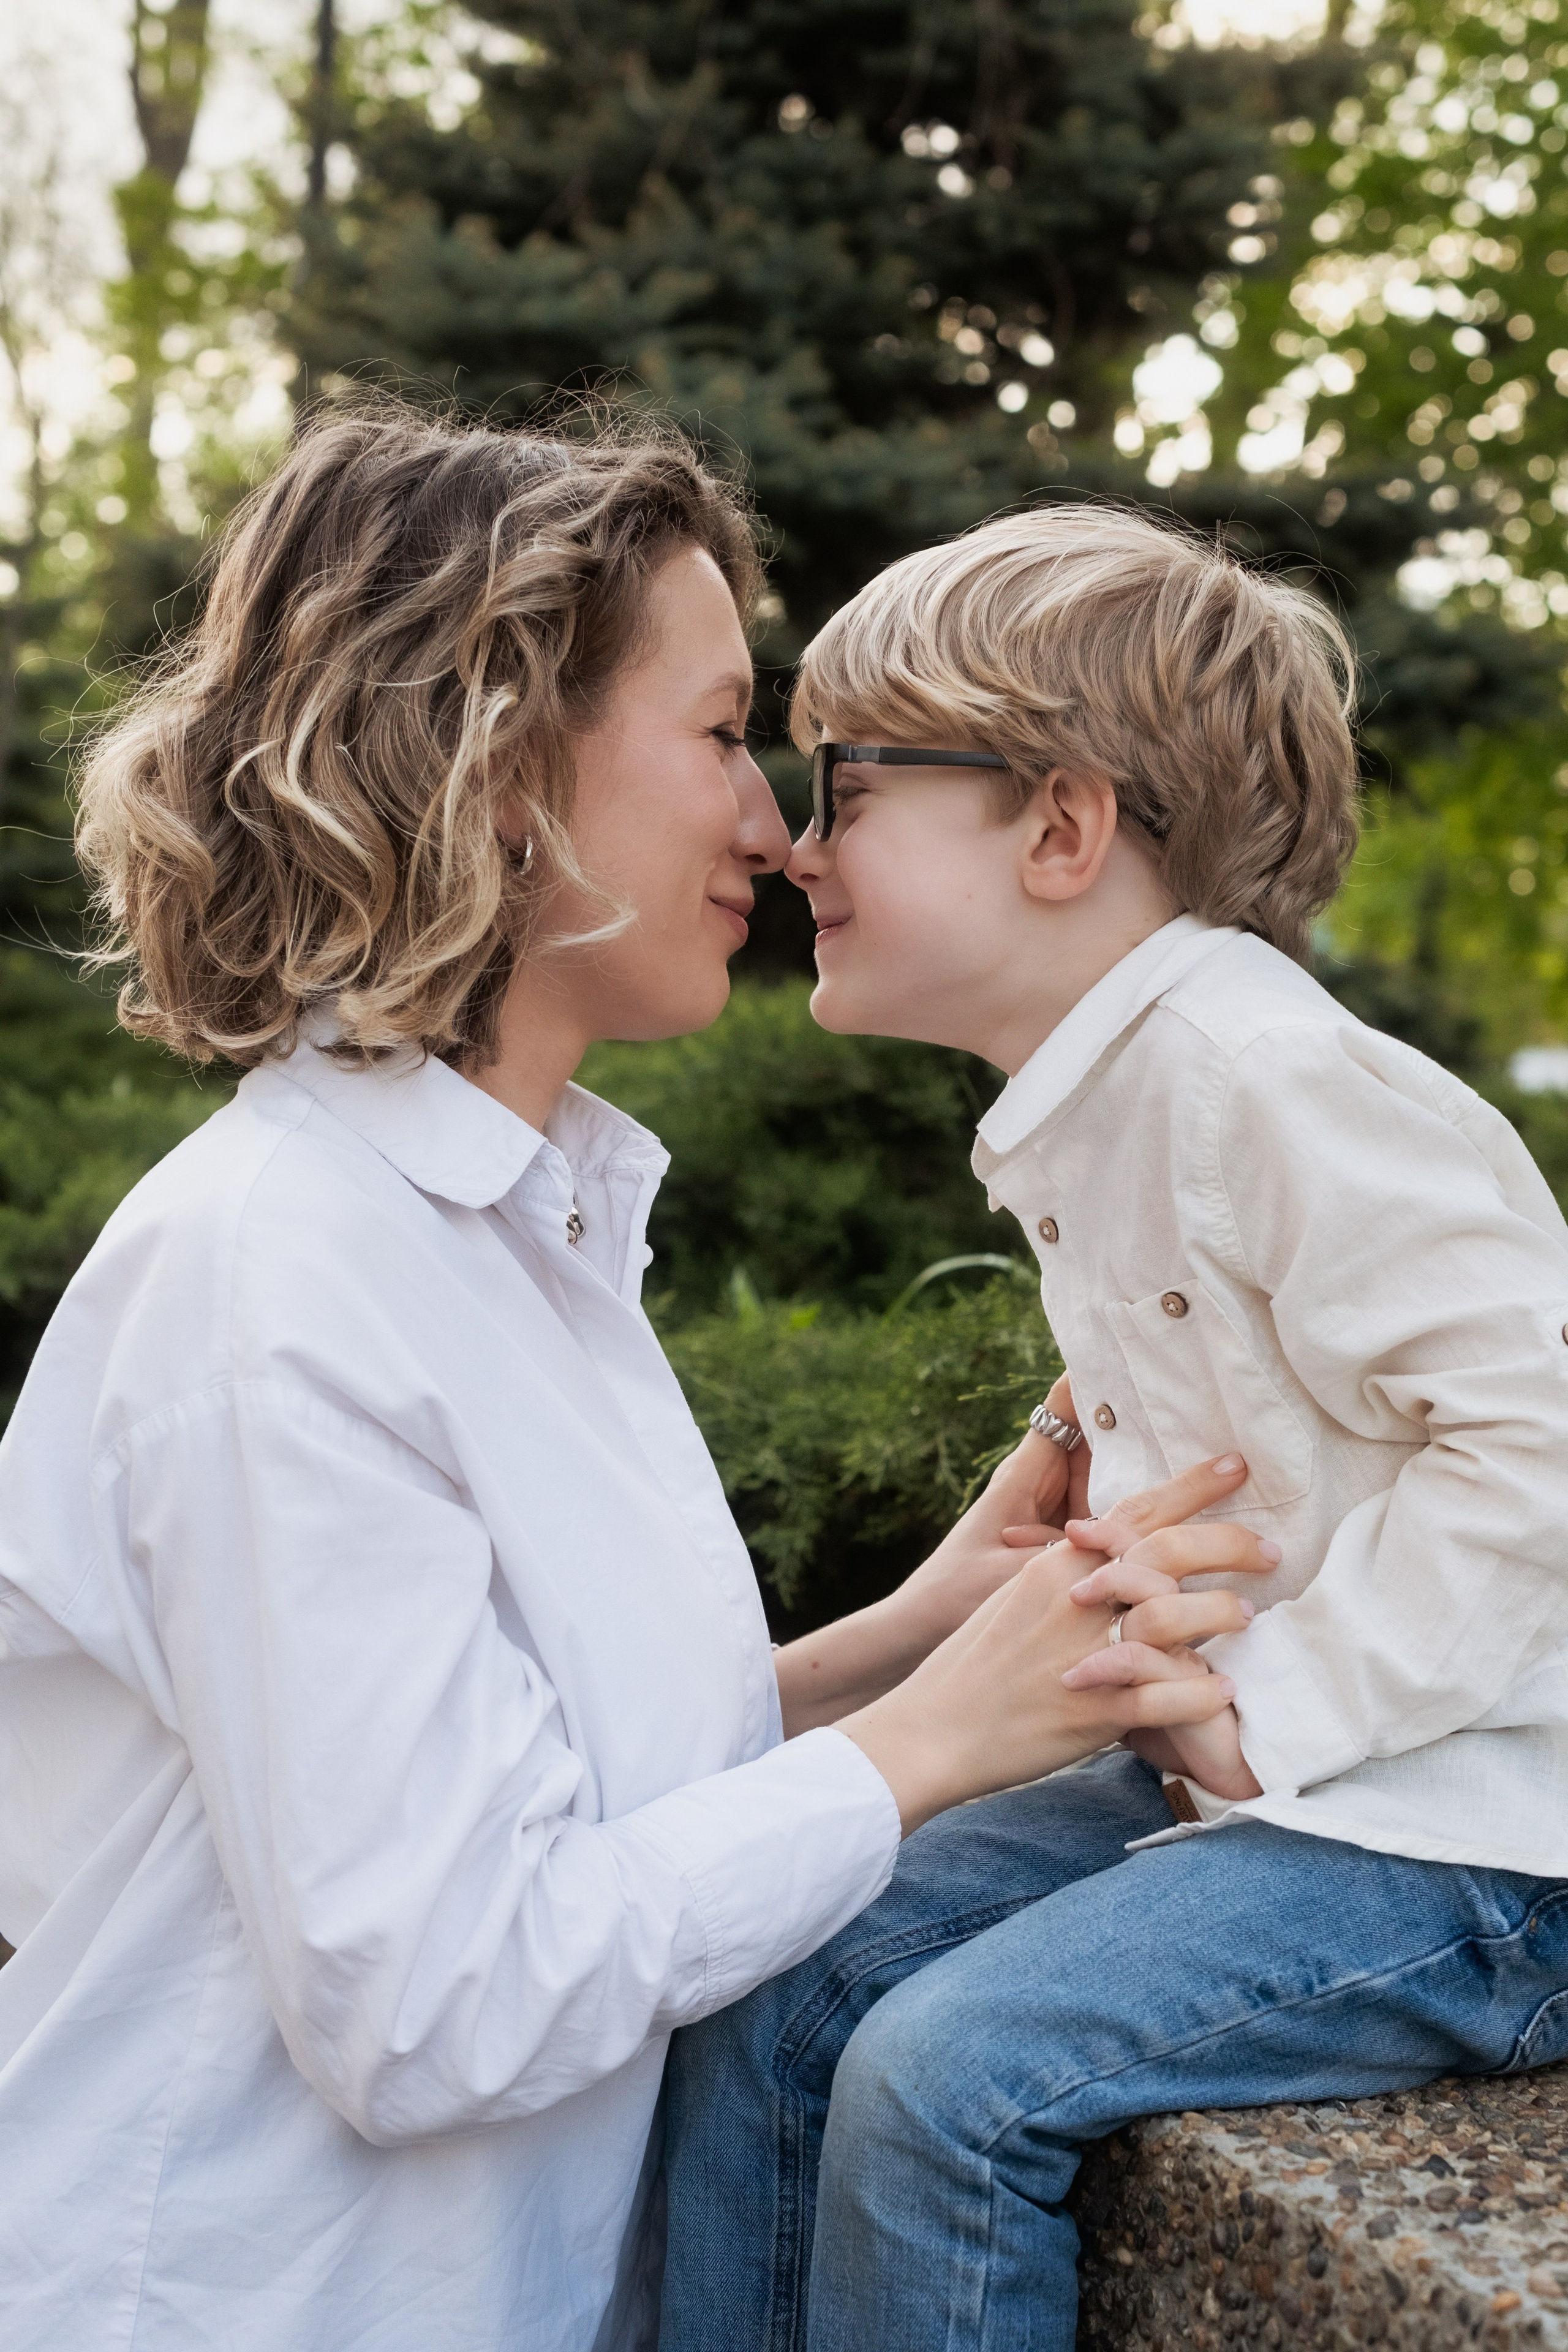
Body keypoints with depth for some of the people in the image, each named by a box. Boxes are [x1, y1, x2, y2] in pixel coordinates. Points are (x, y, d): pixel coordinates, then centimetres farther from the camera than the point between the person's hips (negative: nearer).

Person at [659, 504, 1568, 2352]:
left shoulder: (1270, 1083, -20)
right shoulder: (1086, 1110, 11)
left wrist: (1262, 1706, -21)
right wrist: (1120, 1576, 2)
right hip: (1246, 1778, 9)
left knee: (945, 2078, -22)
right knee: (763, 1994, 0)